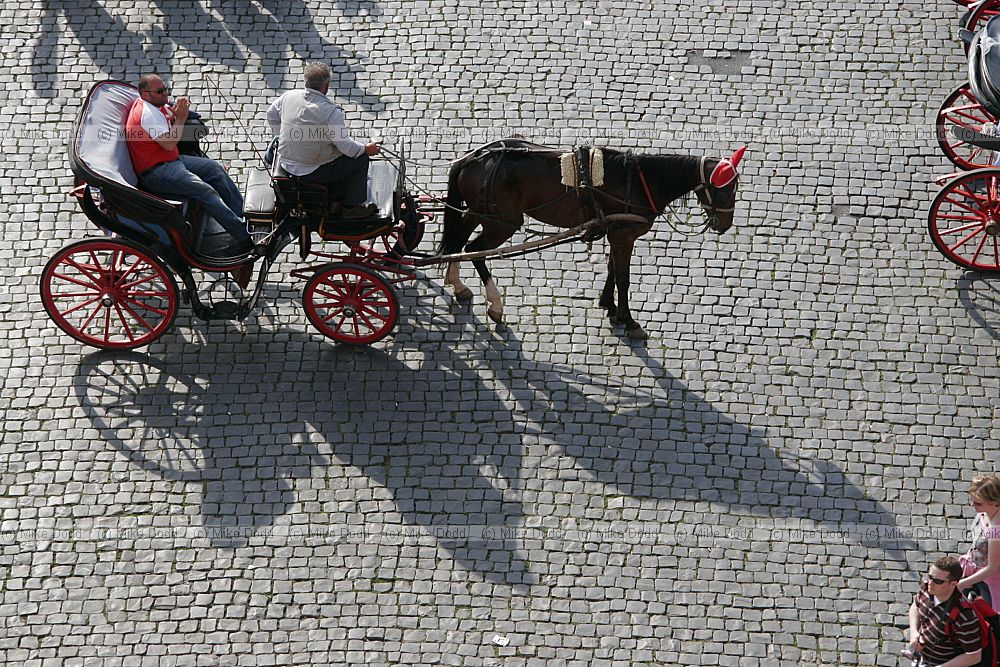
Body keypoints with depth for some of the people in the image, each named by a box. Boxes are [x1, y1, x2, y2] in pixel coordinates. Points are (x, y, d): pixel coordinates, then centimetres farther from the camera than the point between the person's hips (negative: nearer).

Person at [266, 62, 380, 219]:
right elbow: (346, 146, -19)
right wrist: (366, 149, 1)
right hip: (313, 172, -7)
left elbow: (271, 114, 14)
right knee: (360, 159, 10)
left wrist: (283, 137, 29)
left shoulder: (289, 96, -6)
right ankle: (353, 208, 18)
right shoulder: (331, 112, -25)